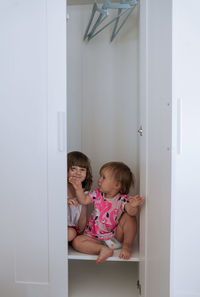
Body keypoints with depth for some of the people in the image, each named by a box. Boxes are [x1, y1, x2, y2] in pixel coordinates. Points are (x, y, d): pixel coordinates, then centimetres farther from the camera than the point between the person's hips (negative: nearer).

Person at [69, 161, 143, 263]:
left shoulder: (122, 199, -14)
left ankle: (127, 246, -14)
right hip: (96, 237, 3)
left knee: (129, 217, -23)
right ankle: (103, 249, -26)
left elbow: (132, 212, -29)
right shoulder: (97, 194, -1)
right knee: (76, 242, -19)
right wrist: (79, 189, -10)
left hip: (116, 236, -3)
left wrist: (133, 206, -51)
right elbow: (84, 200, 2)